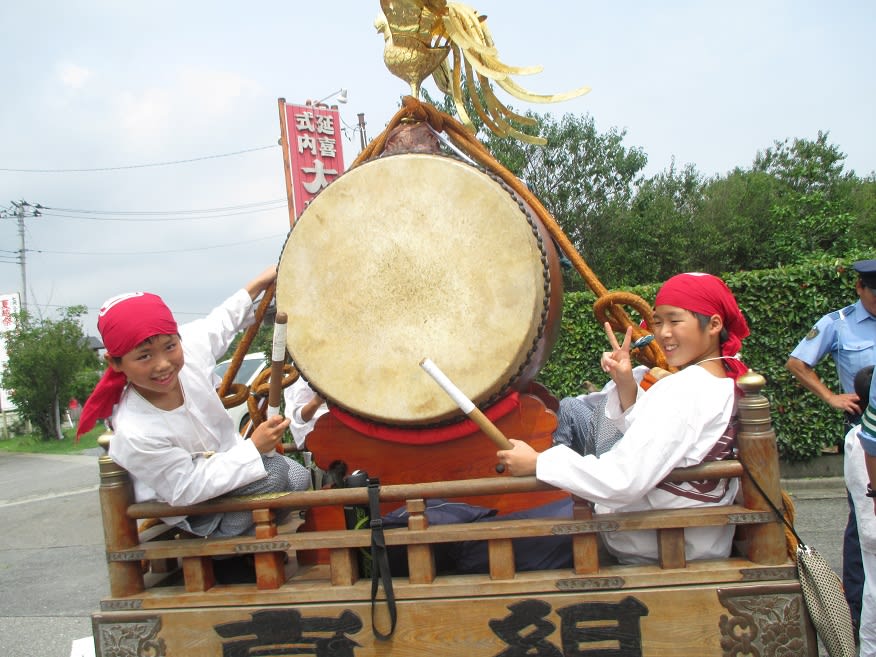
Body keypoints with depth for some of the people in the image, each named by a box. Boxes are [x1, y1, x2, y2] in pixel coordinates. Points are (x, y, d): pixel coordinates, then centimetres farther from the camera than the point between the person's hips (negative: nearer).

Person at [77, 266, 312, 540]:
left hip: (230, 454, 7)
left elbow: (221, 322, 1)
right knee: (273, 473, -23)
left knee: (299, 479, -3)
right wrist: (254, 448, -31)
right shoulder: (135, 434, -38)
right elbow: (187, 491, -29)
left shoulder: (191, 346, -23)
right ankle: (226, 538, 0)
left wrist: (260, 282, 8)